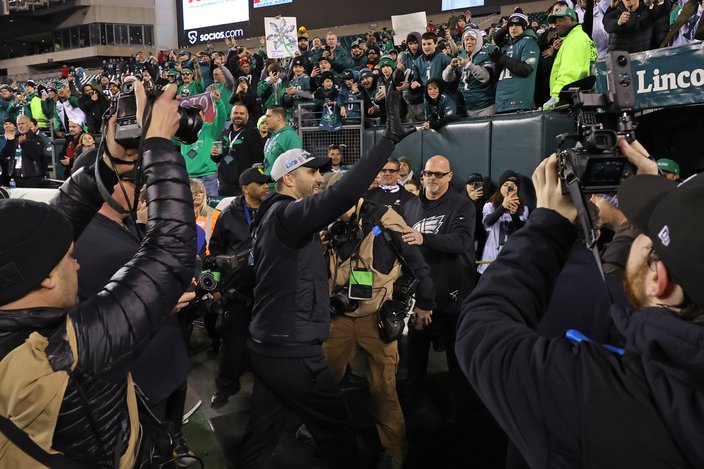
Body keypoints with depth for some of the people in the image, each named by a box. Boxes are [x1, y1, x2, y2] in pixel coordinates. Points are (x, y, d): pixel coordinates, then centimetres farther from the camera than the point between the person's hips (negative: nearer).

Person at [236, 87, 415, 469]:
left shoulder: (274, 218, 13)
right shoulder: (286, 214, -17)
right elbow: (343, 194, -32)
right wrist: (390, 138, -30)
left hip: (269, 346, 9)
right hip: (292, 352, -9)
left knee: (261, 436, 16)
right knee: (338, 432, 7)